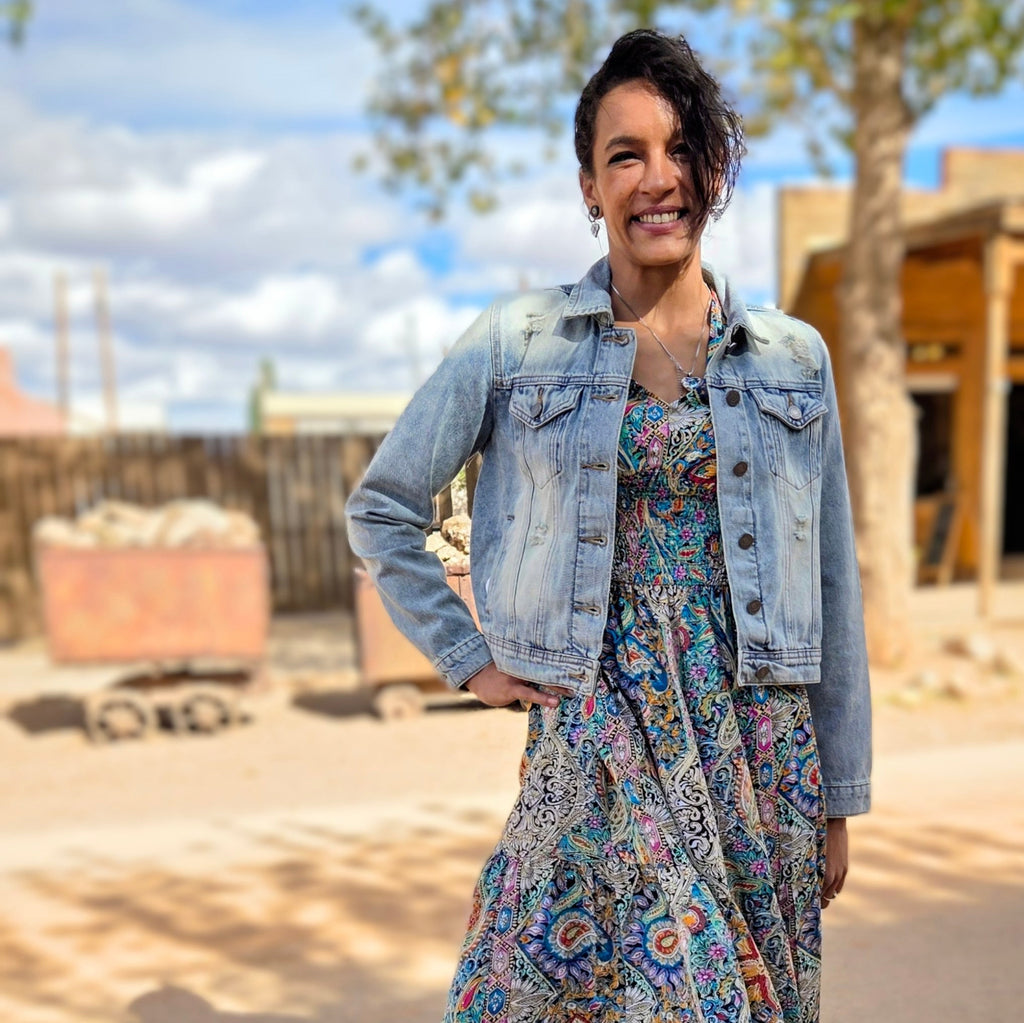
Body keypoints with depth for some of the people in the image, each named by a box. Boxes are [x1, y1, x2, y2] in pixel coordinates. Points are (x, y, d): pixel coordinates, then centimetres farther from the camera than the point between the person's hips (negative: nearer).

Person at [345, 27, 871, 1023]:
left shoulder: (794, 358, 4)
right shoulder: (517, 341, -1)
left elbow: (829, 587, 7)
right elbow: (381, 508, 7)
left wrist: (838, 797, 8)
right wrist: (470, 660, 0)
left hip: (759, 739, 2)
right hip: (594, 739, -2)